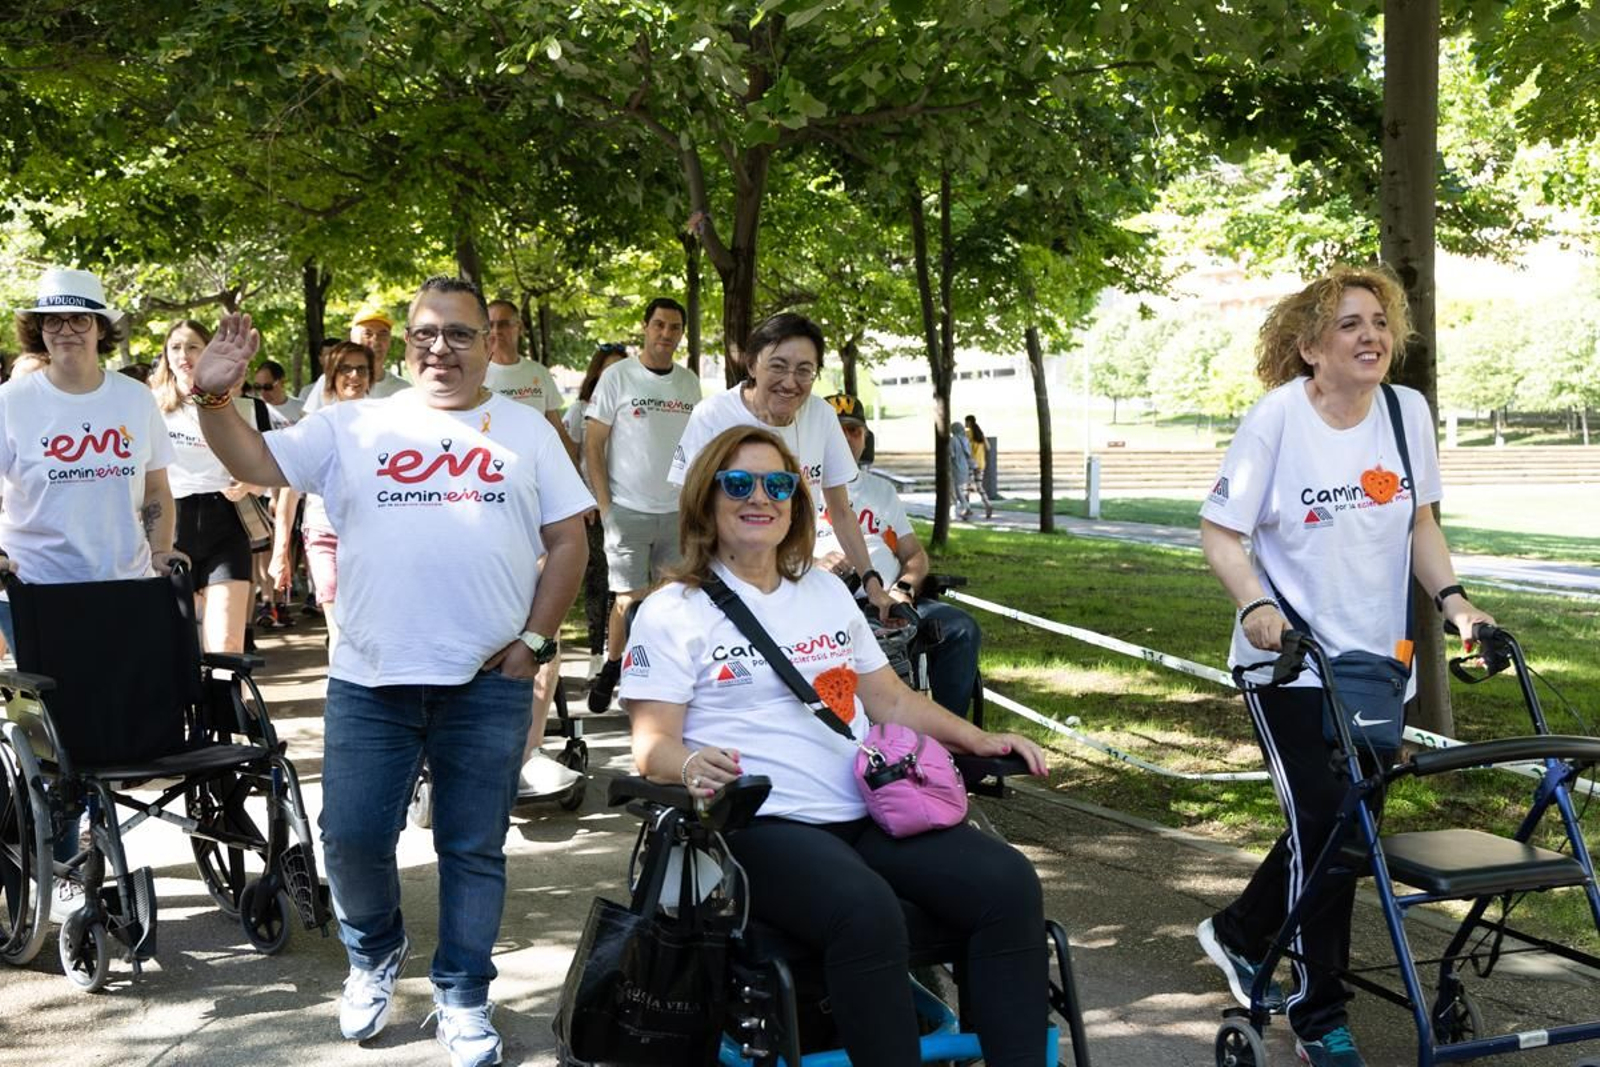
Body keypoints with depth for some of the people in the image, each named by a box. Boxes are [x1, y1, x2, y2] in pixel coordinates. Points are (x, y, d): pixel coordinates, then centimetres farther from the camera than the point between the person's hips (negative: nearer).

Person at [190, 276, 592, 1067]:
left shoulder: (526, 431, 7)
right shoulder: (355, 425, 8)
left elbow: (567, 541, 6)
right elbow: (256, 464, 1)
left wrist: (535, 640, -3)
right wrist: (213, 397, -16)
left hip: (489, 682, 0)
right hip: (368, 680, 1)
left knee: (474, 849, 7)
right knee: (353, 838, 3)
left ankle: (462, 999, 22)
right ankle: (374, 956, 32)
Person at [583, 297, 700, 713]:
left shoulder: (689, 382, 10)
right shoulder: (617, 377, -4)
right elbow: (593, 445, -4)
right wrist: (605, 507, -9)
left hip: (678, 511, 4)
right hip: (628, 509, -4)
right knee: (630, 597, -4)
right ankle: (610, 670, 13)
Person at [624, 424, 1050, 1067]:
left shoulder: (826, 591, 21)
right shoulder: (675, 611, 3)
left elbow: (892, 701, 24)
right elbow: (652, 741, -6)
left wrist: (979, 741, 10)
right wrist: (690, 764, -29)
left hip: (868, 813, 6)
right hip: (756, 824, -6)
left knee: (1007, 882, -16)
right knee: (865, 911, -36)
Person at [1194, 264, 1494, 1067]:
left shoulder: (1408, 411, -1)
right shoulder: (1278, 415, -14)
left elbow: (1420, 521, 11)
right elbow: (1218, 530, -11)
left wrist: (1452, 599, -3)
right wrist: (1256, 605, -27)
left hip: (1378, 662, 5)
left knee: (1351, 821, 13)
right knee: (1325, 822, -7)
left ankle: (1240, 932, 37)